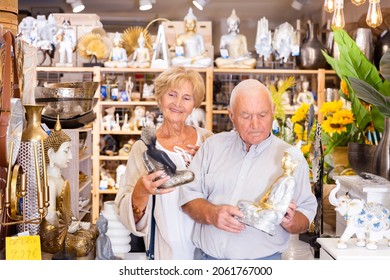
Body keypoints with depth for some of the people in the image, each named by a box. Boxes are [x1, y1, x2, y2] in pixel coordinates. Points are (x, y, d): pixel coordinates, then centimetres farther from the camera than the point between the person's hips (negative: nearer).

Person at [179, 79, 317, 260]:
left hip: (261, 260, -1)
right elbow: (188, 196, 2)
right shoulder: (213, 145, 7)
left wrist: (291, 222, -20)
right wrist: (212, 214, -16)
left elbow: (306, 214, 1)